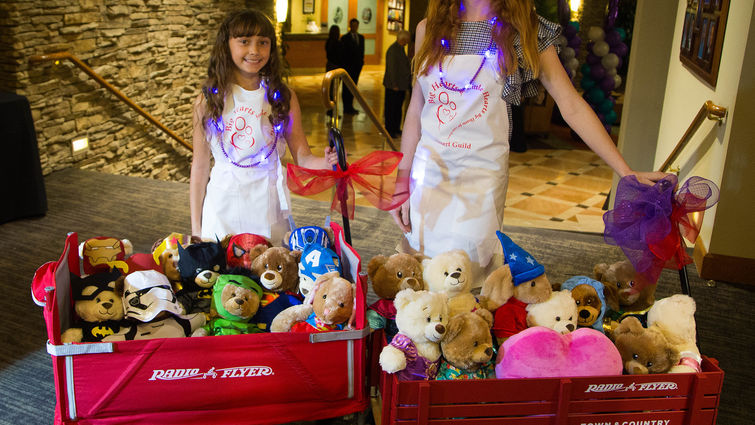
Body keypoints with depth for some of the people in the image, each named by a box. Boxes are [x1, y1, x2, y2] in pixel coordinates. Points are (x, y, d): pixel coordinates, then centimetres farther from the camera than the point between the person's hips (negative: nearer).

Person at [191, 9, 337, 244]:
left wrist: (326, 161, -24)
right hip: (223, 206, 0)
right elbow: (200, 166, 0)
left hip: (268, 206, 1)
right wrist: (196, 228, 1)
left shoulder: (284, 96, -1)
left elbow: (302, 157, 0)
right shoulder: (208, 99, -3)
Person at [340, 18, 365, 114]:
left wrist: (361, 62, 8)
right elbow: (343, 52, -7)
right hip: (348, 66, -5)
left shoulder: (361, 37, 12)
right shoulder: (345, 38, -5)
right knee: (346, 87, -1)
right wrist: (344, 65, -11)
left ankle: (350, 107, 18)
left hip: (357, 66, 5)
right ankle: (347, 108, 4)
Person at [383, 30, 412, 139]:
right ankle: (389, 130, 5)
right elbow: (391, 68, -19)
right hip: (393, 86, -9)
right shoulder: (393, 50, -16)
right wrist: (394, 85, -19)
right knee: (391, 108, -1)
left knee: (399, 107, 14)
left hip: (402, 84, 9)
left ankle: (396, 129, 23)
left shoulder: (400, 48, 13)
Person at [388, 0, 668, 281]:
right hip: (428, 169, 3)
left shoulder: (525, 32, 0)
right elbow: (416, 109, 9)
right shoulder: (430, 29, 7)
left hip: (482, 175, -2)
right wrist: (402, 181, 7)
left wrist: (627, 173, -10)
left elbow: (572, 106, -4)